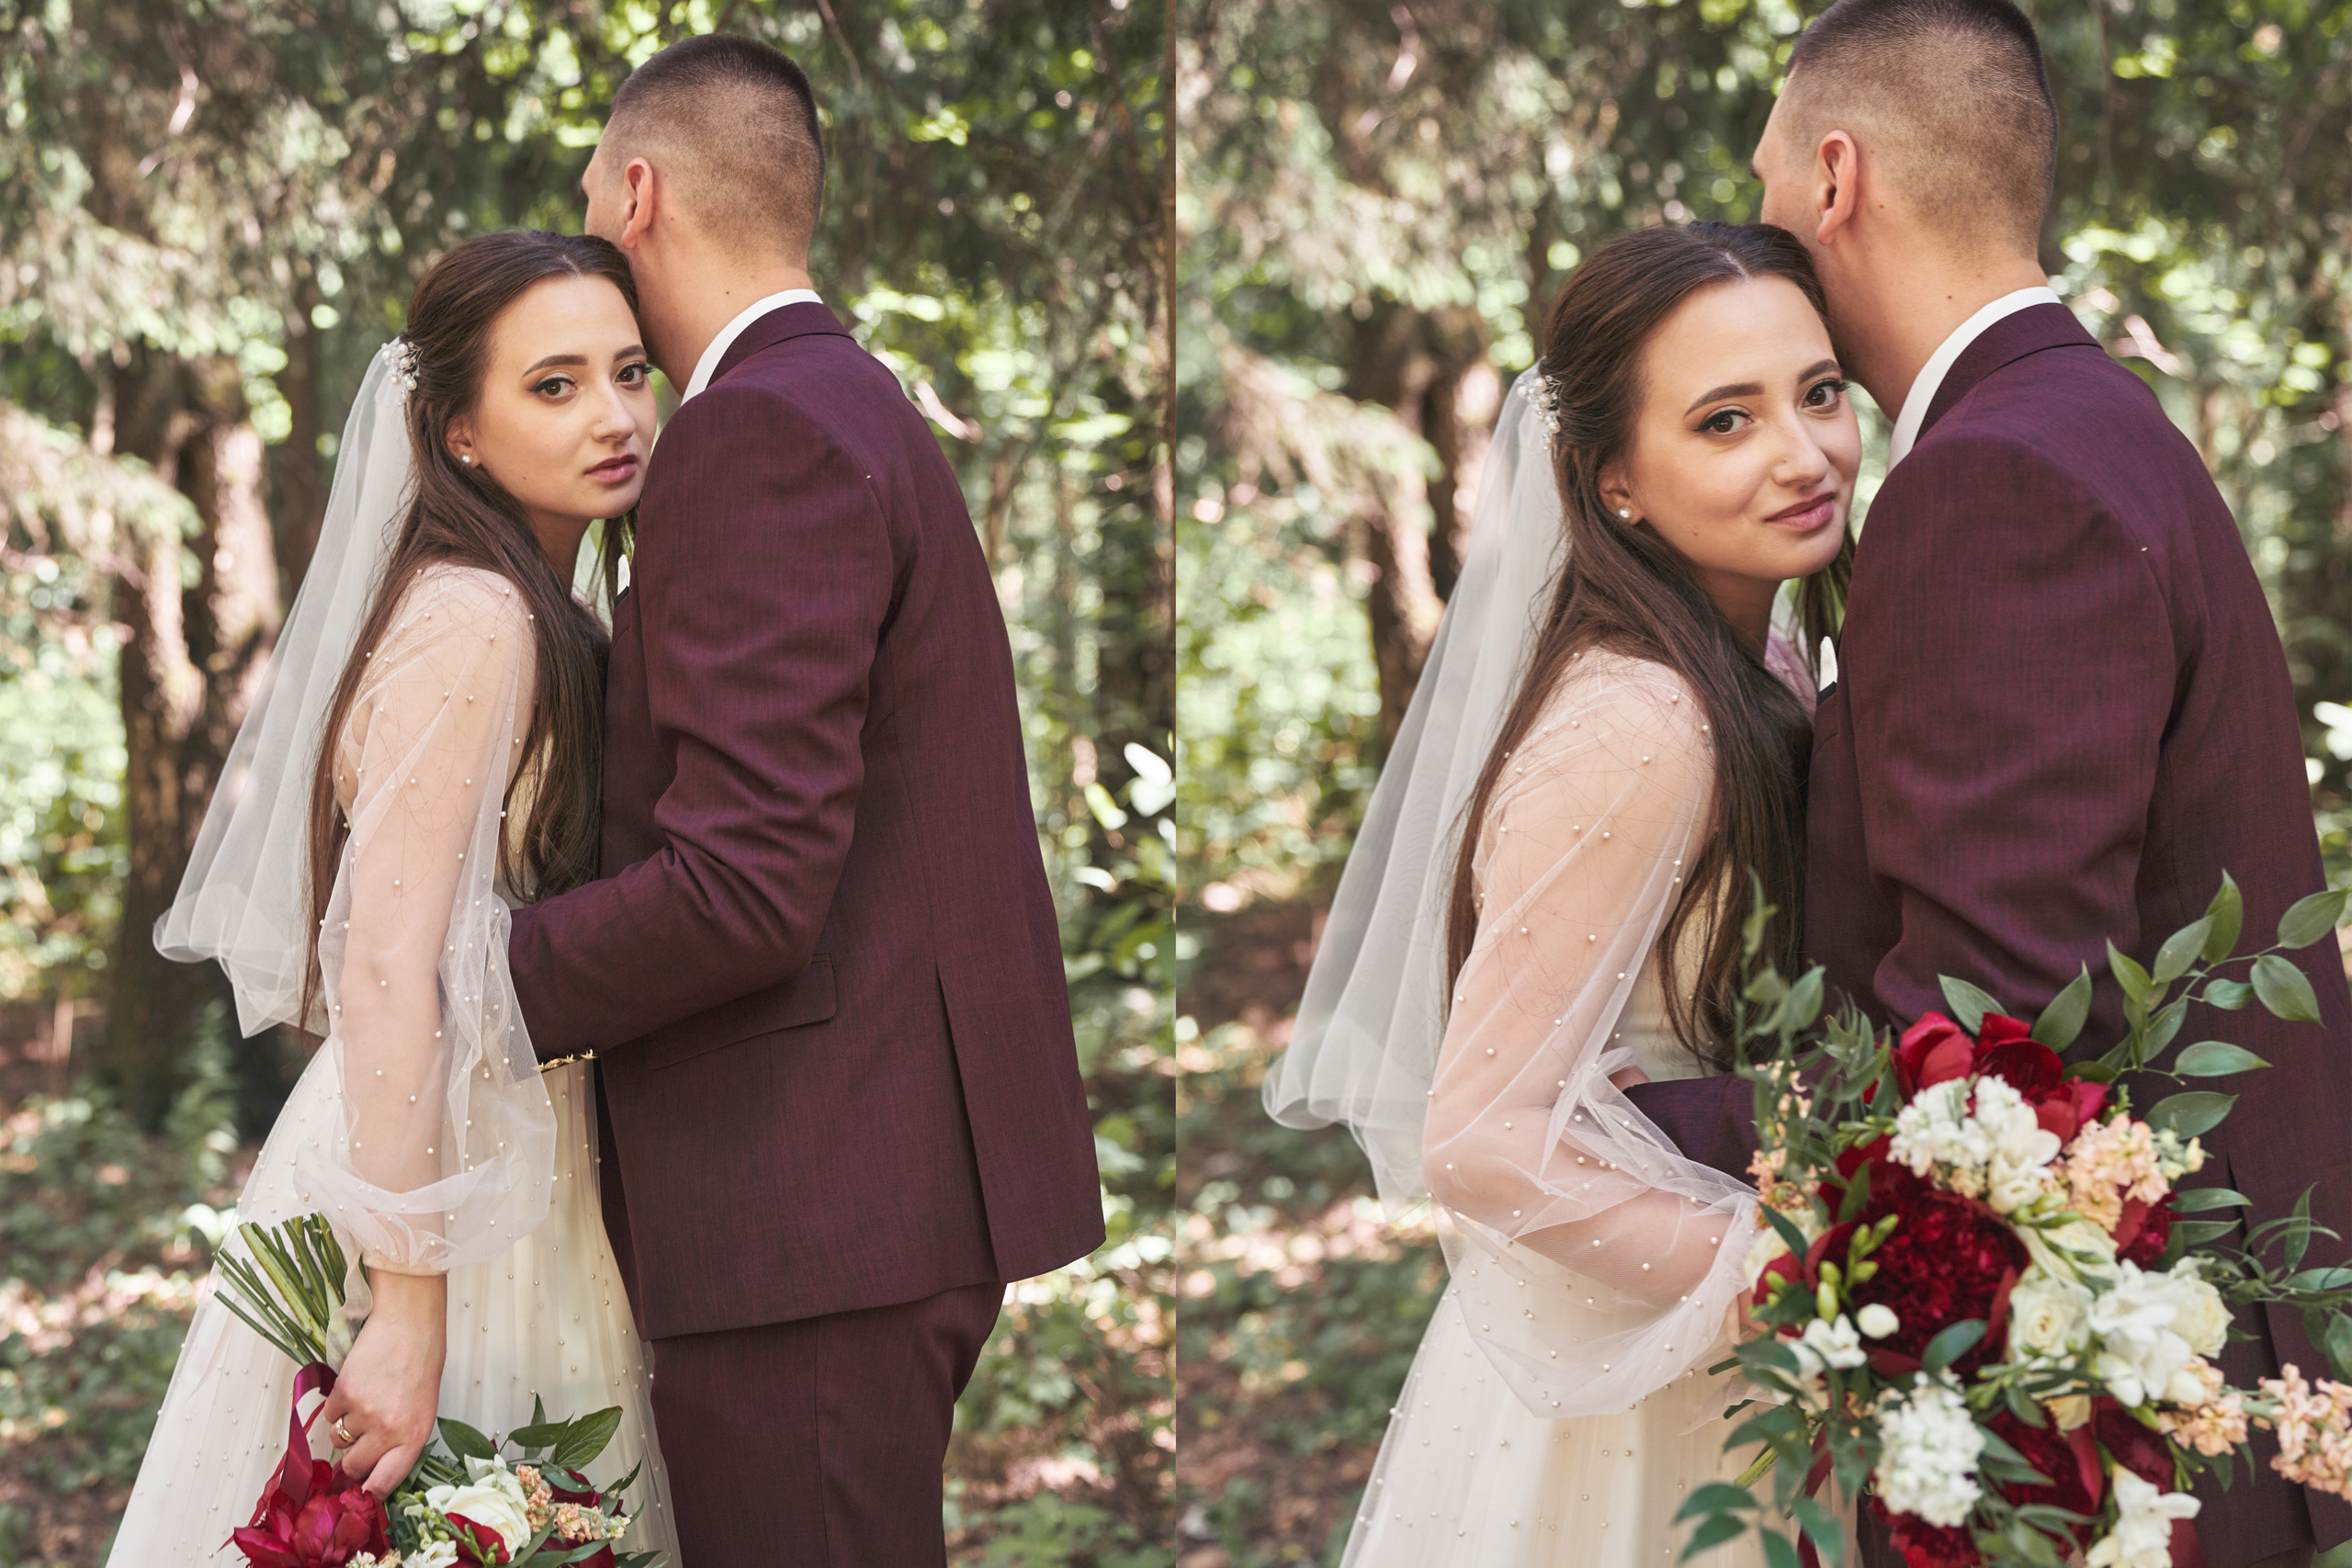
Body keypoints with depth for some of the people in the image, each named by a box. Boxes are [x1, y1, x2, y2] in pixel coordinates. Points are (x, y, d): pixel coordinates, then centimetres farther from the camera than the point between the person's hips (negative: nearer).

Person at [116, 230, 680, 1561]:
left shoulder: (541, 623, 12)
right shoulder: (469, 619, -17)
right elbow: (386, 971, -24)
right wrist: (408, 1310, -27)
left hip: (510, 1184, 9)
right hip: (448, 1190, -9)